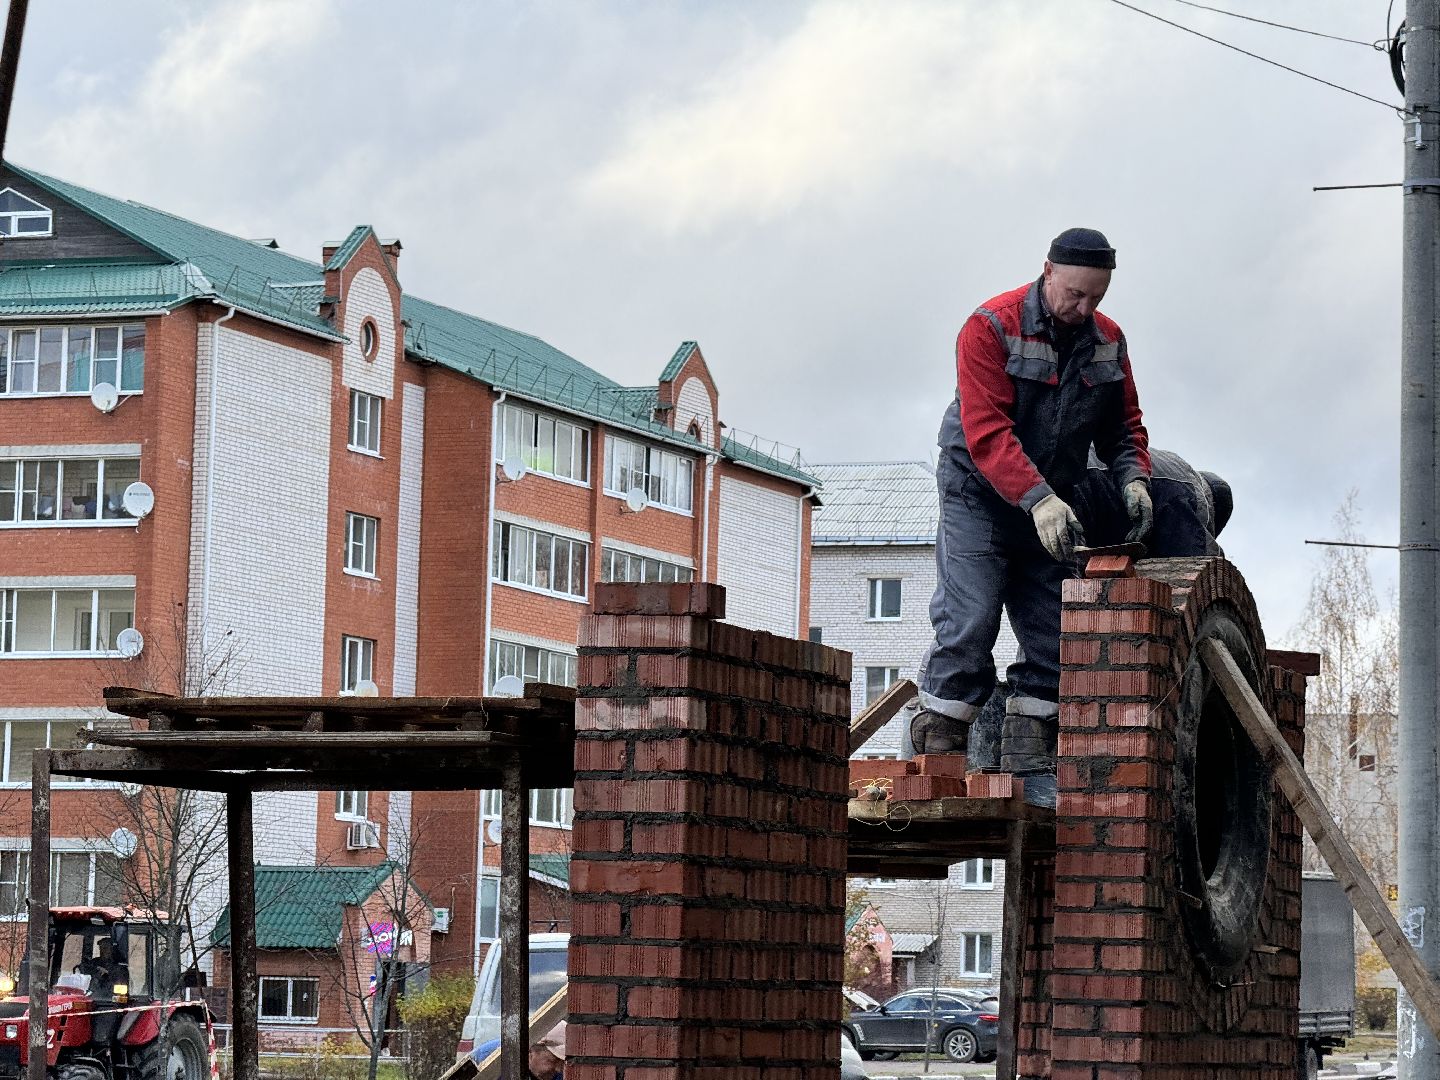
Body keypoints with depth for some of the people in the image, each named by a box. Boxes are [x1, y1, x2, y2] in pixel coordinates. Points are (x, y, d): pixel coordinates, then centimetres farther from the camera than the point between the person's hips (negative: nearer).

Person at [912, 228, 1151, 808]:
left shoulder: (1107, 341, 4)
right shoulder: (991, 328, -16)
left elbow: (1123, 427, 11)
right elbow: (987, 432, -24)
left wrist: (1133, 479, -10)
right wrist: (1038, 499, -34)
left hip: (1052, 507, 6)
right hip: (980, 497, -6)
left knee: (1051, 636, 2)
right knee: (967, 626, -12)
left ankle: (1030, 765, 6)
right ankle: (936, 757, -10)